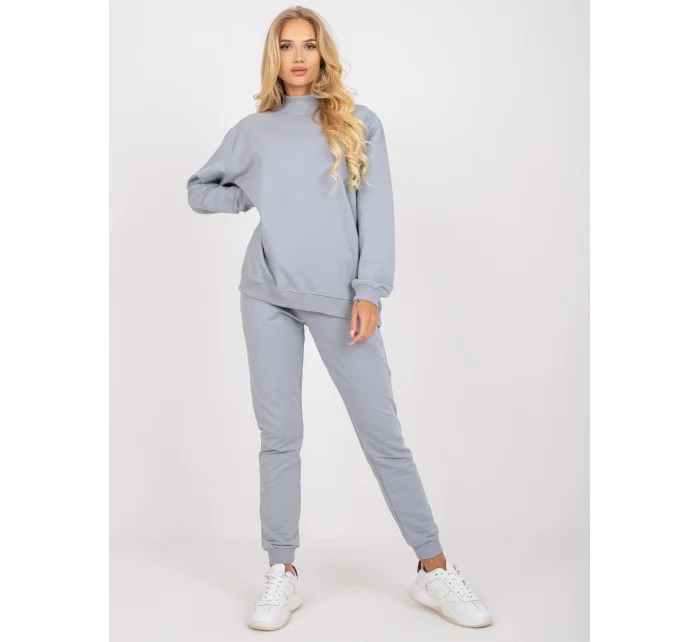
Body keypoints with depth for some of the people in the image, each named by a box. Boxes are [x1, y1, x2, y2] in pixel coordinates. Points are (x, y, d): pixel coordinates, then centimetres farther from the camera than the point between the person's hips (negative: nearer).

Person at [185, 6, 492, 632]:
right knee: (279, 436, 5)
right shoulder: (252, 131, 14)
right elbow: (199, 190, 25)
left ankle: (434, 569, 9)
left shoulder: (360, 123, 9)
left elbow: (376, 214, 1)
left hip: (340, 298, -2)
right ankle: (283, 574, 15)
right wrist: (254, 195, 8)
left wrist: (370, 293, -9)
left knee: (384, 436, -1)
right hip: (268, 297, 2)